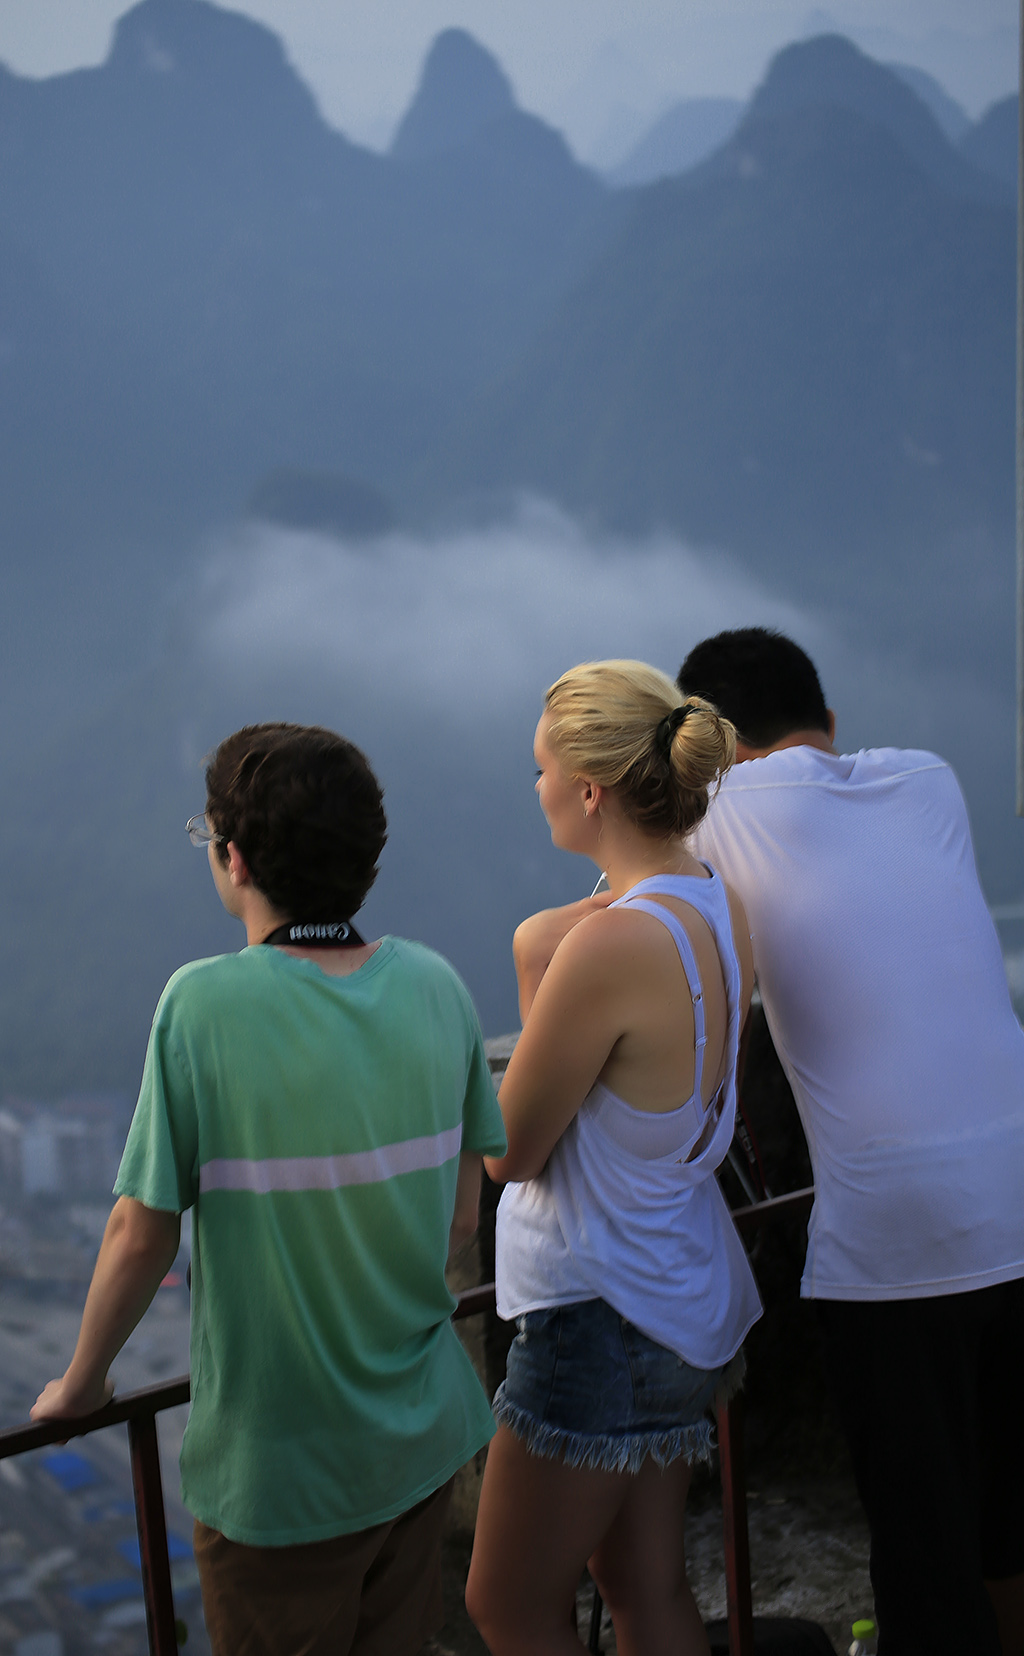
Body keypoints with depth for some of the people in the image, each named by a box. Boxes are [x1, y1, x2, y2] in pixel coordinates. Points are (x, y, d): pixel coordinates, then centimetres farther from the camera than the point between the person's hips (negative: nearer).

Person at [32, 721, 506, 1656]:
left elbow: (143, 1234, -15)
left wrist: (81, 1382, 2)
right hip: (423, 1438, 4)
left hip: (280, 1467, -4)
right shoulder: (433, 986, -8)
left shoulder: (204, 1007, -21)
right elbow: (460, 1218, 0)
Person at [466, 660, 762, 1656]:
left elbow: (508, 1153, -16)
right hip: (690, 1302, 9)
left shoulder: (611, 946, -28)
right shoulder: (720, 910, -1)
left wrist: (534, 974, -11)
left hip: (604, 1319, -9)